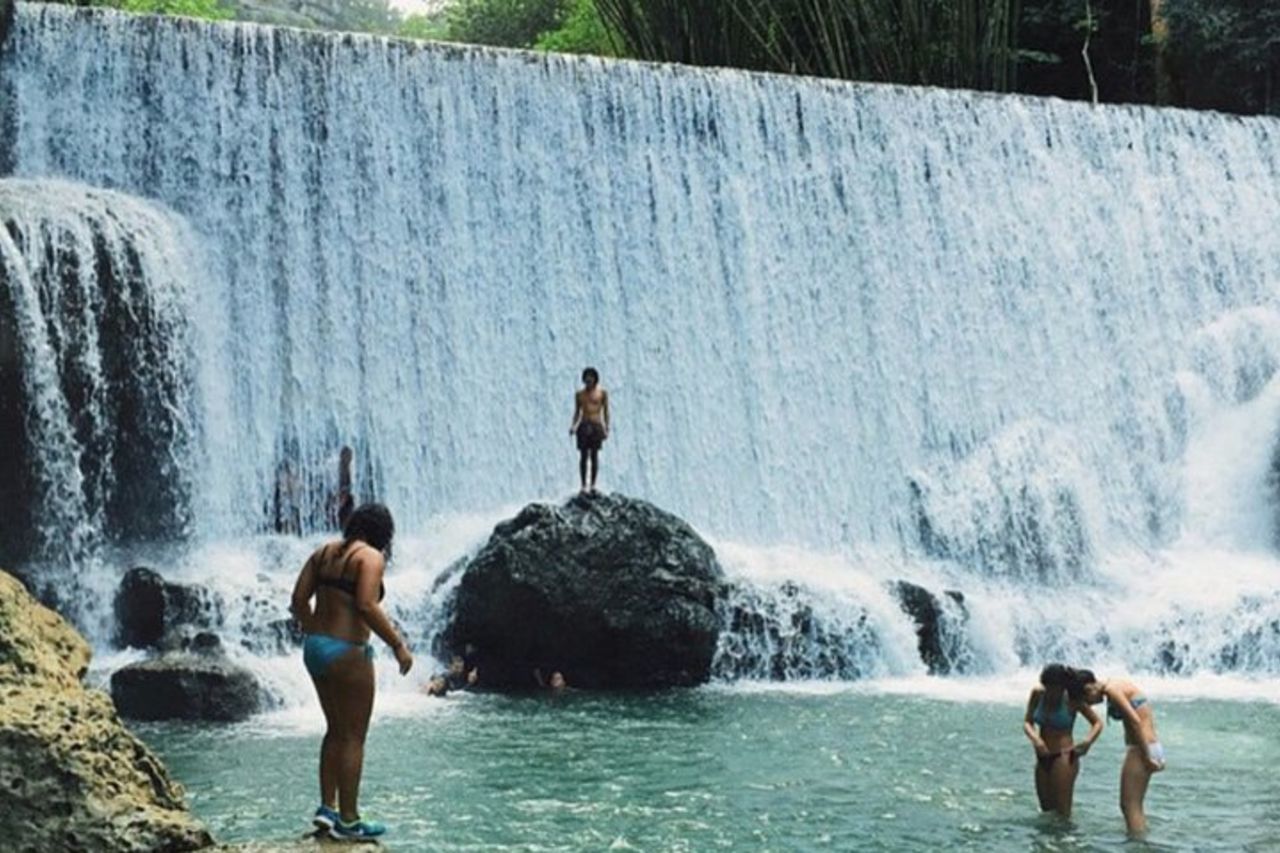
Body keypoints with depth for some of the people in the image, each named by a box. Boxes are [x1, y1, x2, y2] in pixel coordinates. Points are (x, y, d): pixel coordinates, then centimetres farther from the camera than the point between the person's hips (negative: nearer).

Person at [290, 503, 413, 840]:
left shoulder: (324, 551, 10)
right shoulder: (371, 557, -11)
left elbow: (299, 600, 8)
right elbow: (366, 606, -23)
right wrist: (398, 645, -18)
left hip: (315, 647, 8)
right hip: (347, 653, -8)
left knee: (336, 730, 20)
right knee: (353, 737, 2)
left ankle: (327, 808, 19)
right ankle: (348, 821, 6)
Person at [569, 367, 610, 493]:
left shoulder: (602, 393, 4)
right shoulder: (579, 394, 10)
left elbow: (606, 412, 4)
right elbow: (577, 412, 14)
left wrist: (606, 428, -3)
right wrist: (573, 426, 0)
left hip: (597, 426, -1)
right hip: (583, 426, 1)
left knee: (594, 456, -1)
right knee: (583, 456, -3)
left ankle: (593, 485, 3)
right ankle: (583, 485, -1)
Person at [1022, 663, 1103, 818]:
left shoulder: (1072, 700, -11)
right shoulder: (1037, 694, -1)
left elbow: (1097, 723, -4)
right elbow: (1027, 722, 2)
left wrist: (1087, 742, -22)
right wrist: (1035, 738, -19)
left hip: (1063, 757, -5)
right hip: (1042, 759, 6)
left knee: (1062, 813, -7)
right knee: (1046, 811, 12)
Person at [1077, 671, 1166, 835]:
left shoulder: (1112, 689, -13)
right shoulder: (1116, 686, 15)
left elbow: (1135, 721, -21)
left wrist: (1146, 756, -20)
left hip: (1141, 749, -10)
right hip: (1144, 748, 10)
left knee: (1130, 805, -5)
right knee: (1133, 805, 17)